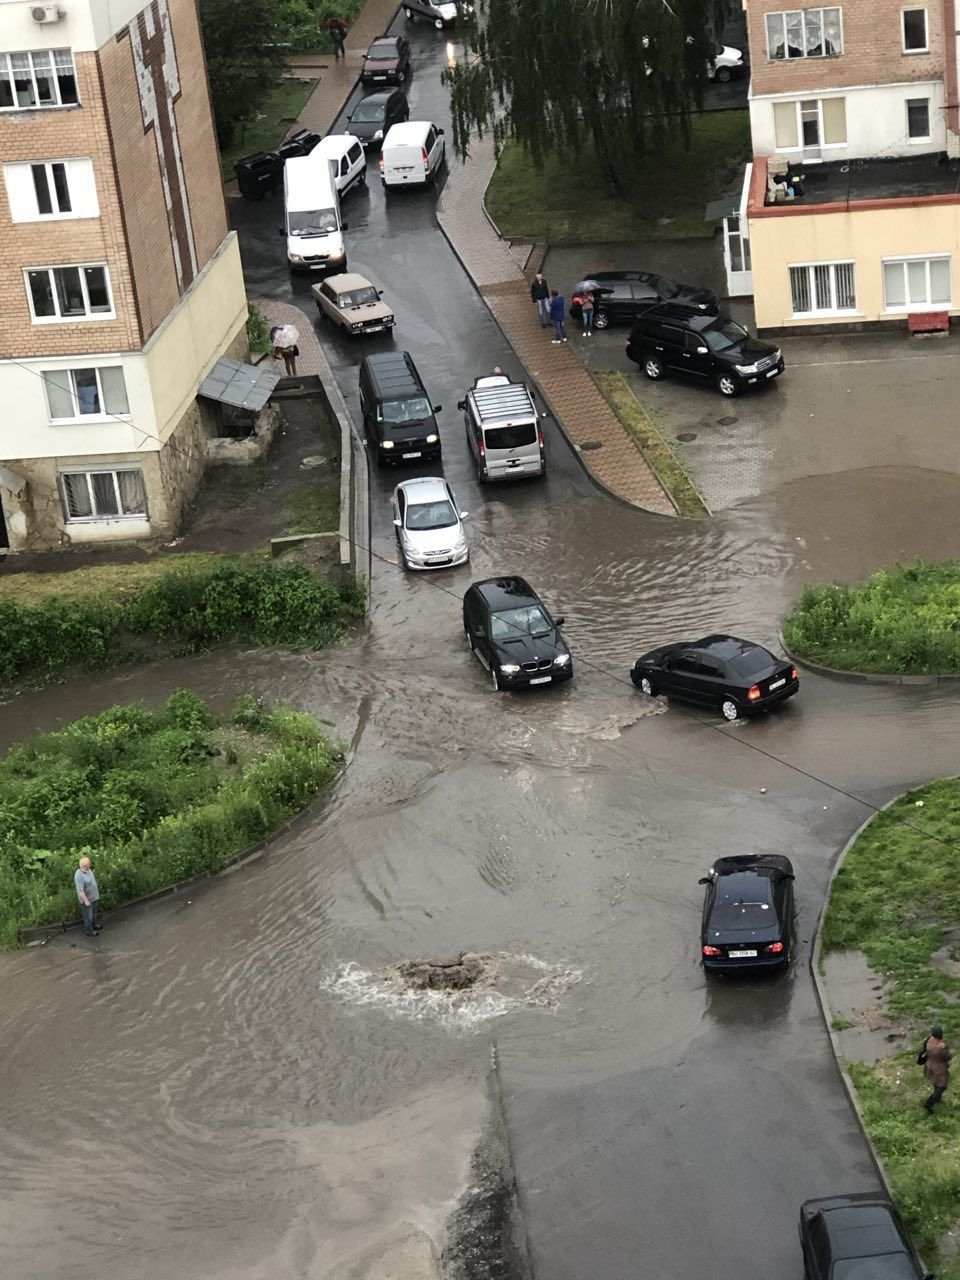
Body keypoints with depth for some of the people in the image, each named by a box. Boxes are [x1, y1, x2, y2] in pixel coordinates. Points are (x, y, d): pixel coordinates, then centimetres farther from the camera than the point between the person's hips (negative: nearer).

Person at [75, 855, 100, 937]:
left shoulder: (88, 869, -5)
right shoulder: (79, 876, -33)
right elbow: (80, 890, -30)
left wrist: (96, 892, 20)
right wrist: (86, 901, -25)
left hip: (94, 896, 9)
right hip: (87, 898, -9)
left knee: (93, 912, 26)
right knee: (88, 915, 10)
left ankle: (93, 925, 46)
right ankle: (89, 931, 27)